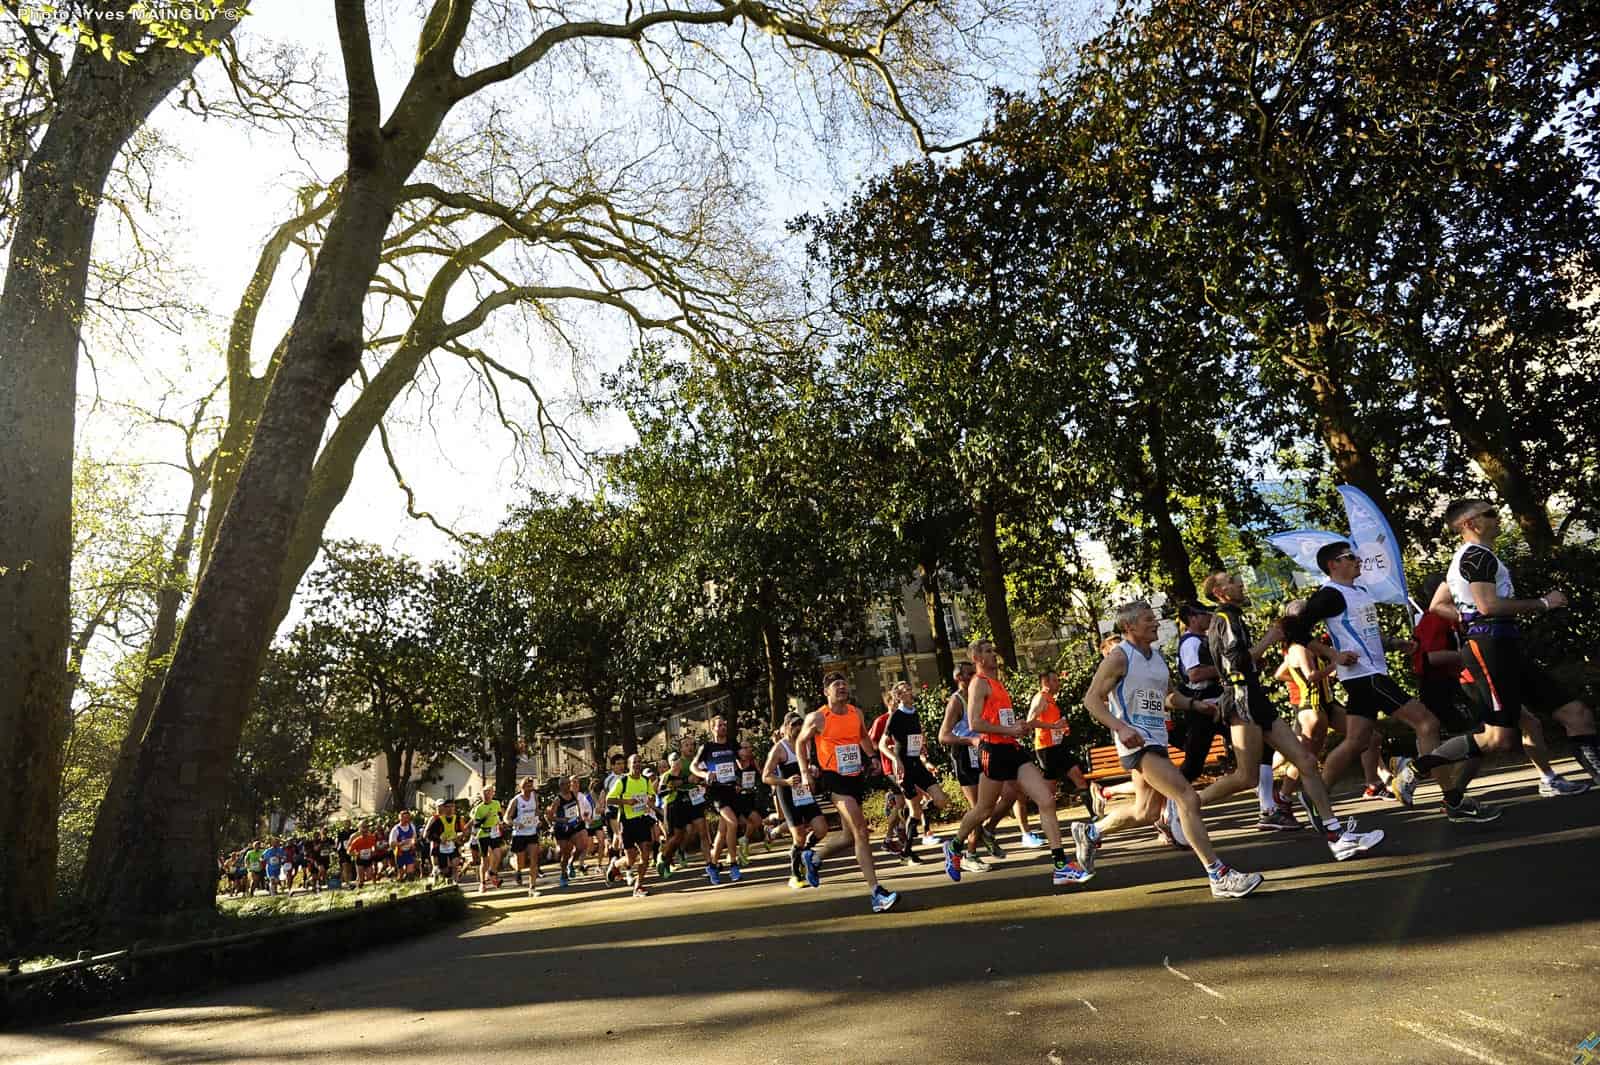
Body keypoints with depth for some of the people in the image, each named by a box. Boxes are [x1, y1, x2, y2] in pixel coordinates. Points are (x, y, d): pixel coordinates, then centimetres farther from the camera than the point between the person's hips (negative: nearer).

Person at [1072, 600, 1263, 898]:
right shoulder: (1119, 659, -12)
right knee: (1188, 798, -15)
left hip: (1157, 740, 9)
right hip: (1136, 741, -9)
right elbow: (1091, 699, -14)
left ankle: (1090, 832, 36)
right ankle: (1219, 876, -8)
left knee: (1146, 812, 17)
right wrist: (1120, 727, -27)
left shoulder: (1158, 657, 13)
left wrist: (1195, 704, 8)